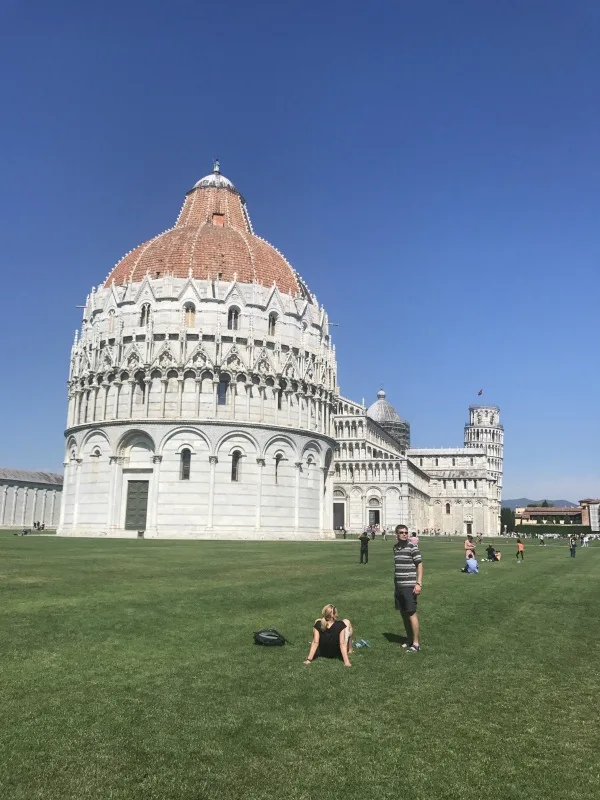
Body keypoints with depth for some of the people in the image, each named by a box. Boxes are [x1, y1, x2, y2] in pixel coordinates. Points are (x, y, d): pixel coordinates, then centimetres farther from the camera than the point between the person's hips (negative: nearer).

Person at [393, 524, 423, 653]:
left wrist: (419, 583, -15)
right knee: (403, 613, 12)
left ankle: (416, 643, 5)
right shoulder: (396, 547, 10)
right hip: (398, 586, 6)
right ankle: (409, 640, 25)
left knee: (411, 613, -4)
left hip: (409, 586, -6)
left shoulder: (412, 547, -9)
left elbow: (419, 565, -9)